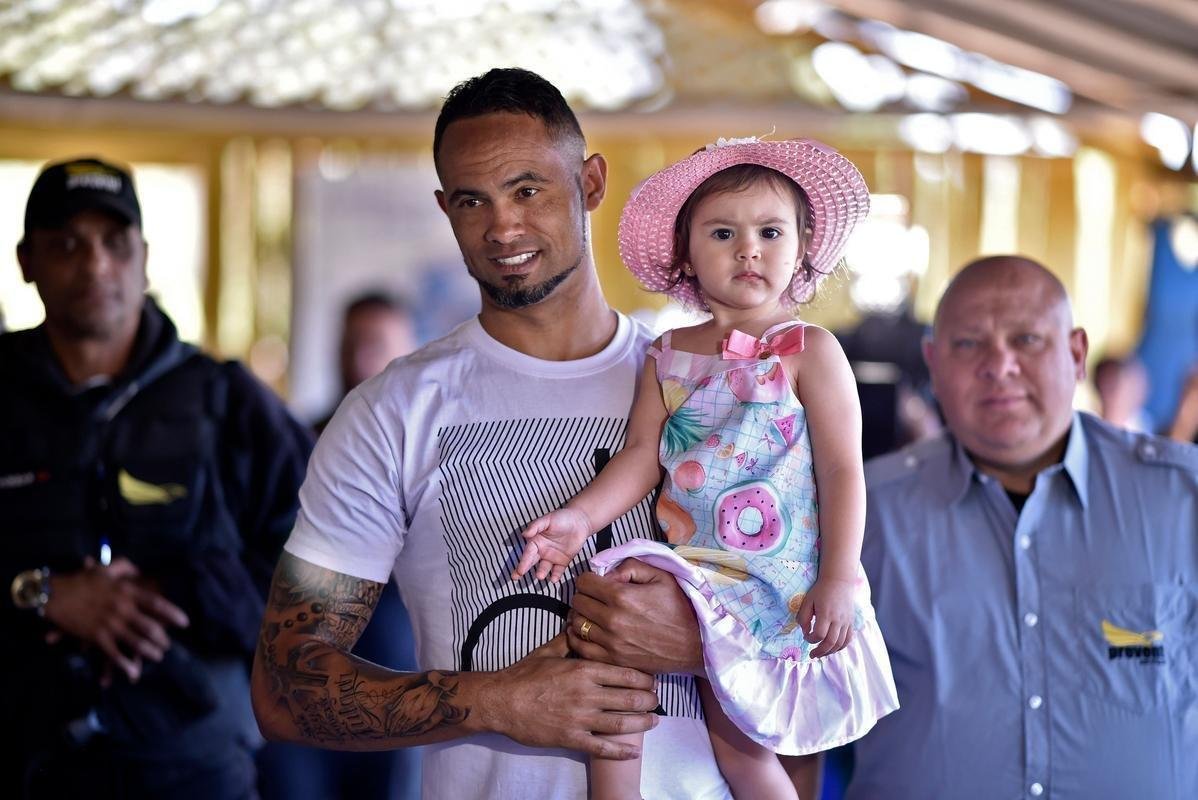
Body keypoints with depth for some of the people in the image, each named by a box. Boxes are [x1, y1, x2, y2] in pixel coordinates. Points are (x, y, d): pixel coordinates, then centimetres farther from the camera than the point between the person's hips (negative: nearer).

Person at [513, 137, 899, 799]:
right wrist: (579, 517, -12)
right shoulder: (668, 356, 9)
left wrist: (838, 580, -16)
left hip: (778, 586, -5)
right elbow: (641, 457, 5)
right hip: (689, 567, 5)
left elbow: (843, 472, -8)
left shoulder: (809, 351, -4)